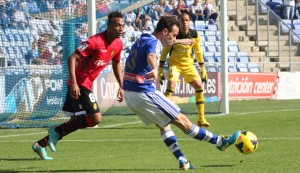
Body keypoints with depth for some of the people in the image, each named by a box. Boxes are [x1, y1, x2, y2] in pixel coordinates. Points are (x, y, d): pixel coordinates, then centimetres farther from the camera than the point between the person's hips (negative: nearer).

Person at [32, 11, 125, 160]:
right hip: (79, 84, -9)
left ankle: (40, 145, 22)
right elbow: (72, 58, -23)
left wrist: (121, 87, 15)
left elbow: (116, 64, 21)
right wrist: (73, 83, -29)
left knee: (76, 122, 13)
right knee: (95, 118, -15)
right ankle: (57, 131, -2)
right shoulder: (95, 41, -22)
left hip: (86, 84, 9)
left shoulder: (118, 44, 3)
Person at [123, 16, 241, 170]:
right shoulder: (153, 42, -15)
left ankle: (182, 160, 10)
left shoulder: (141, 41, 15)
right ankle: (220, 142, 6)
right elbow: (151, 56, -39)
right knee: (182, 120, -1)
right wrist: (154, 70, -61)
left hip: (129, 94, 10)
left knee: (163, 124, 18)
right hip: (144, 93, -10)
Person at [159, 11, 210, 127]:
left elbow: (198, 51, 7)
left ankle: (201, 119, 7)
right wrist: (160, 70, -10)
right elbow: (164, 52, -8)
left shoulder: (194, 35, -6)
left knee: (199, 86, -3)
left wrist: (203, 69, 8)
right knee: (171, 84, -25)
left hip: (188, 64, 4)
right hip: (174, 64, -4)